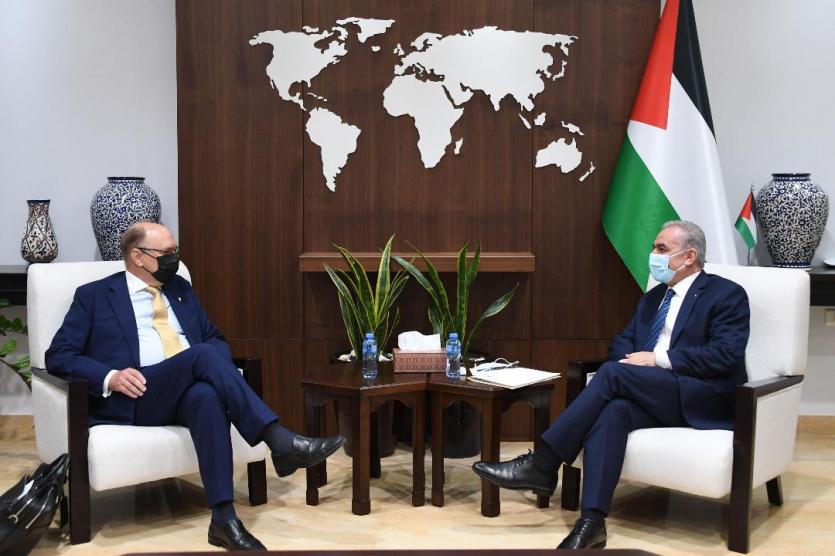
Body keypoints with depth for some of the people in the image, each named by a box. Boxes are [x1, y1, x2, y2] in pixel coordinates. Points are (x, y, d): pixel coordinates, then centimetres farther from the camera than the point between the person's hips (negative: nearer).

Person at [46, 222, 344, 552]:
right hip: (137, 398, -3)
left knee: (207, 395, -36)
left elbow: (216, 340, 25)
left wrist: (217, 369, -1)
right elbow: (58, 356, 4)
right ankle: (281, 442, -38)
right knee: (203, 355, -32)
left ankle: (224, 519, -40)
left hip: (191, 393, 4)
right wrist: (110, 377, -15)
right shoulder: (94, 295, 10)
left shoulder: (180, 288, 23)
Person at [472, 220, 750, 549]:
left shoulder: (727, 295, 1)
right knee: (612, 410, -31)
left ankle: (542, 465, -26)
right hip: (652, 396, 6)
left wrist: (660, 358, -16)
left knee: (612, 373, -28)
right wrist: (632, 362, -4)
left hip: (703, 399, -5)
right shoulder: (654, 297, 23)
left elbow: (726, 355, -13)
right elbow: (622, 342, 21)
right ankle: (591, 522, -40)